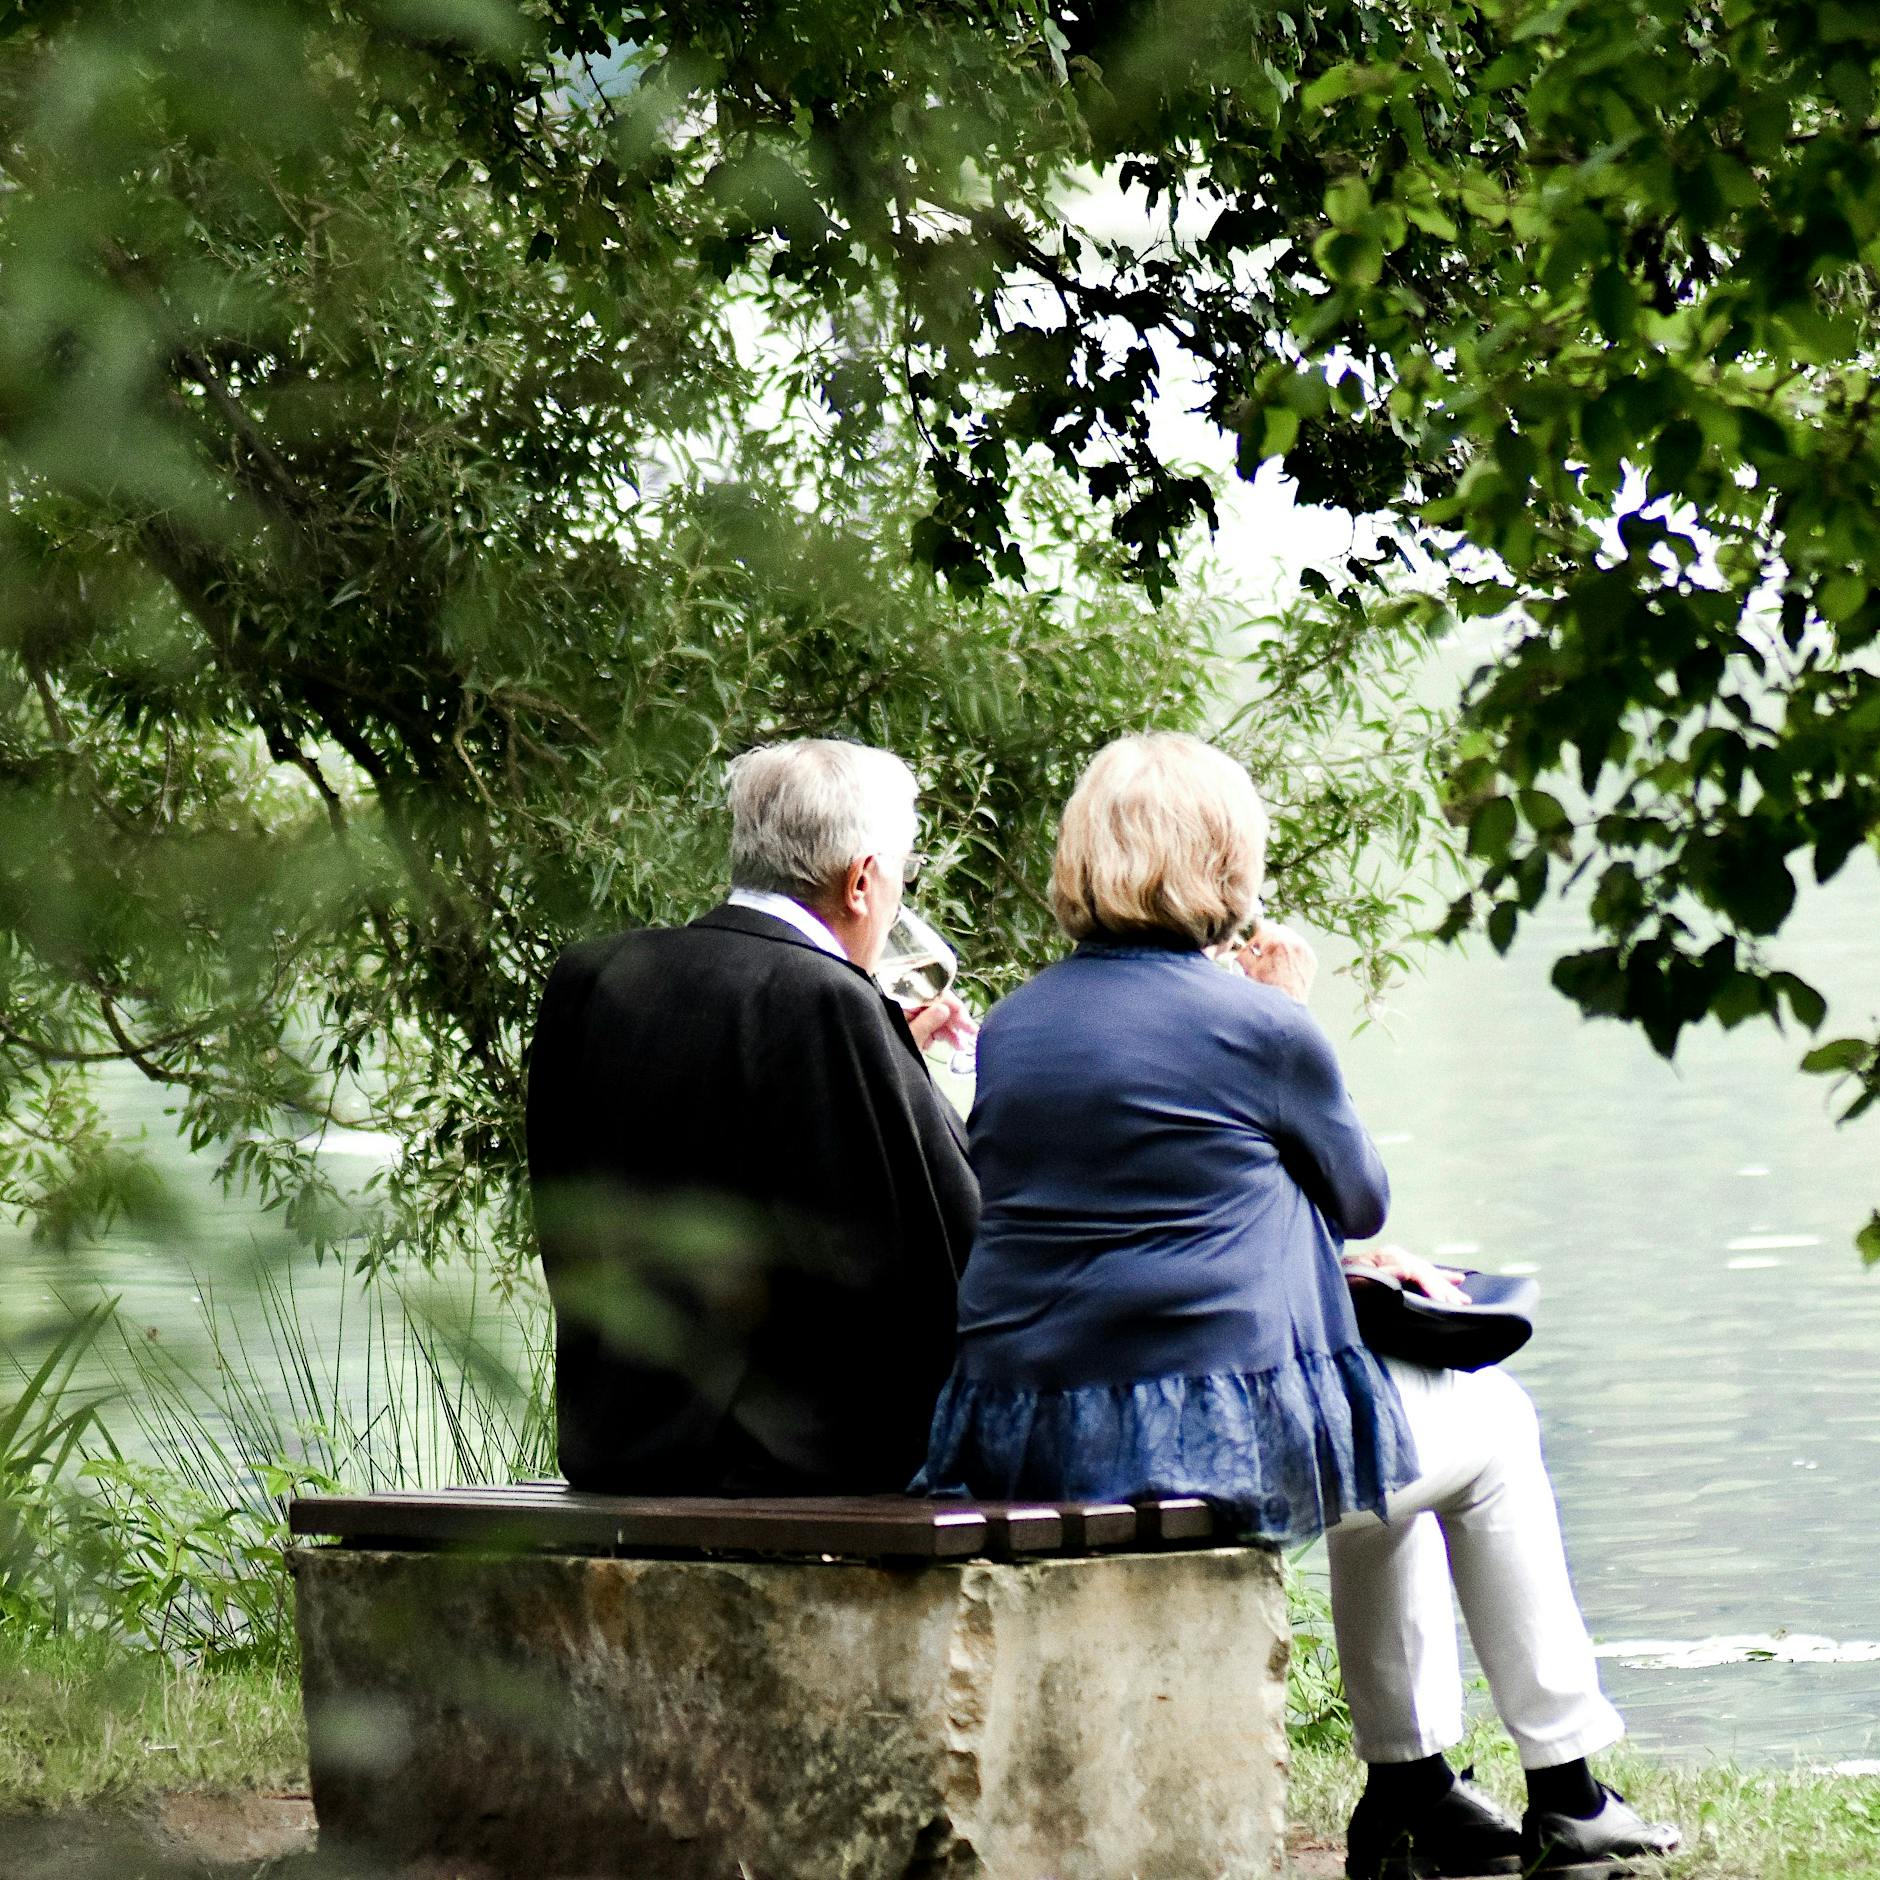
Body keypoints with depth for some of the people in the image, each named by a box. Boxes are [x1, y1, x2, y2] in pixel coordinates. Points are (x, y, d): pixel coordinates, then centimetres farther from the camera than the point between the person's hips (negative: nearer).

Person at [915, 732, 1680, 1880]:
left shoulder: (1014, 1025, 11)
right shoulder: (1255, 1026, -9)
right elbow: (1362, 1198, 8)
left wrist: (1330, 1263, 29)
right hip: (1212, 1430, -7)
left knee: (1387, 1415, 33)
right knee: (1492, 1424, 21)